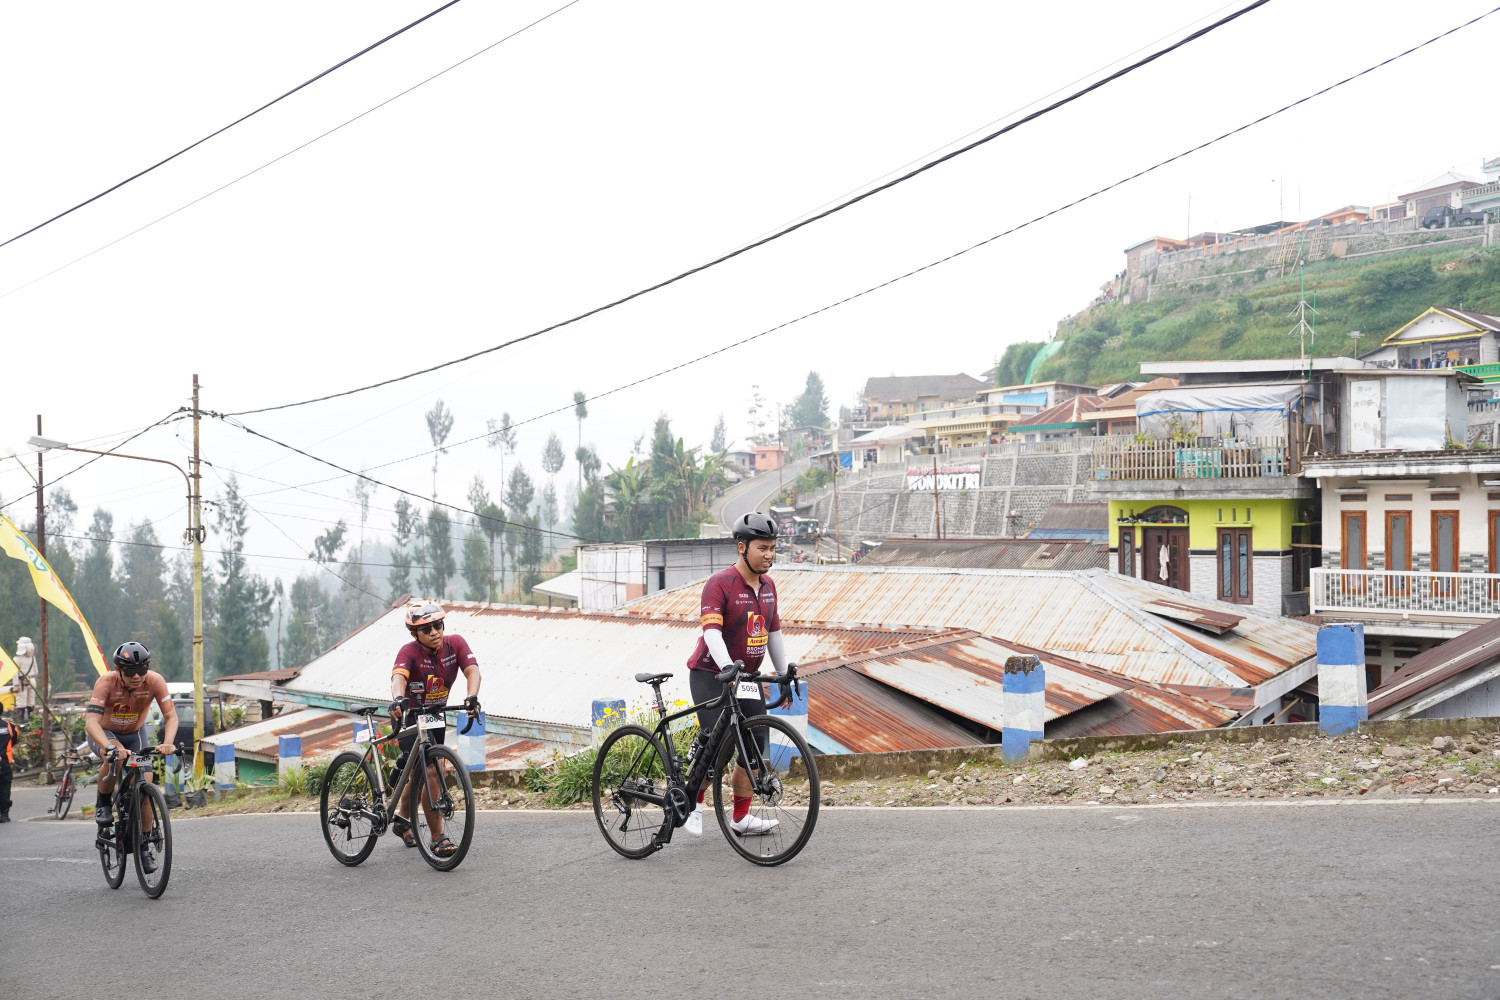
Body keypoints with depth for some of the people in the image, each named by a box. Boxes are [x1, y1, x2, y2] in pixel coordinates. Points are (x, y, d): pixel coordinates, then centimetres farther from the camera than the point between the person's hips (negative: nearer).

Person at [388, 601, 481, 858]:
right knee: (430, 772, -19)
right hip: (409, 717, -5)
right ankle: (438, 838, -13)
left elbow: (472, 670, -24)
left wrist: (472, 696, -45)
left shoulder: (455, 644, -12)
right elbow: (398, 677, -43)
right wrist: (398, 699, -65)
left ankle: (402, 819, 45)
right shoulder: (410, 652, -24)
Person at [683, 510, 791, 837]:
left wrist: (785, 676, 16)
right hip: (710, 675, -7)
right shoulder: (720, 584, -16)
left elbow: (774, 633, 16)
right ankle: (692, 804, 6)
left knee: (755, 744, 0)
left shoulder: (768, 586, 7)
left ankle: (742, 818, 8)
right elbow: (712, 631, -27)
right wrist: (727, 668, -42)